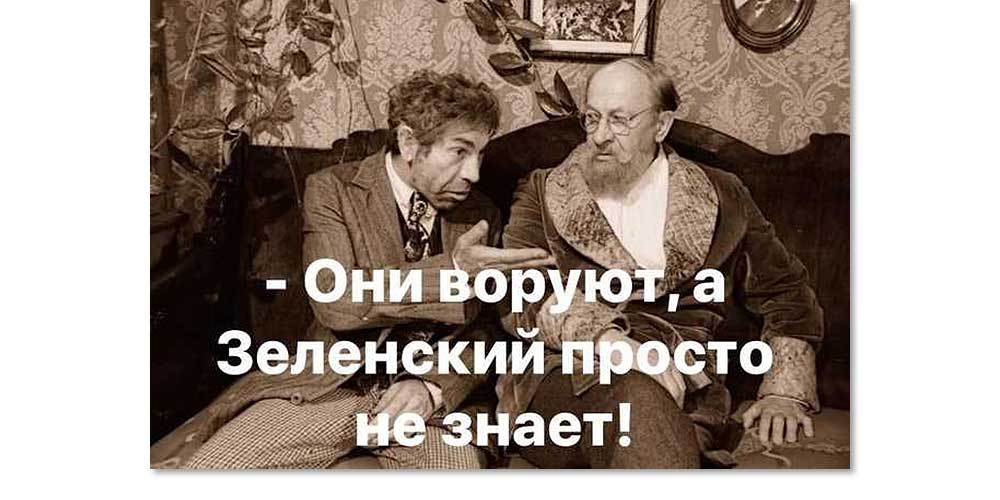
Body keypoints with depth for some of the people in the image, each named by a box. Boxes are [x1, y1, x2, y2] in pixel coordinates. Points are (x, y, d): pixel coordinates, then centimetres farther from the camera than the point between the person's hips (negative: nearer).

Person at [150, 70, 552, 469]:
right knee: (202, 465, -20)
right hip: (332, 387, -1)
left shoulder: (482, 216, 7)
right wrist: (453, 270, -23)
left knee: (461, 463, -29)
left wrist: (434, 387, -14)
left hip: (435, 397, 2)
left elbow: (484, 334, 6)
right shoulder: (332, 189, -1)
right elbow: (332, 299, -16)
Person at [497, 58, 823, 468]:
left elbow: (787, 295, 24)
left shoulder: (719, 199, 18)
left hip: (680, 392, 1)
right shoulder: (543, 194, 15)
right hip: (561, 380, 0)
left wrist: (785, 392, 9)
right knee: (634, 394, -36)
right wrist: (608, 338, -19)